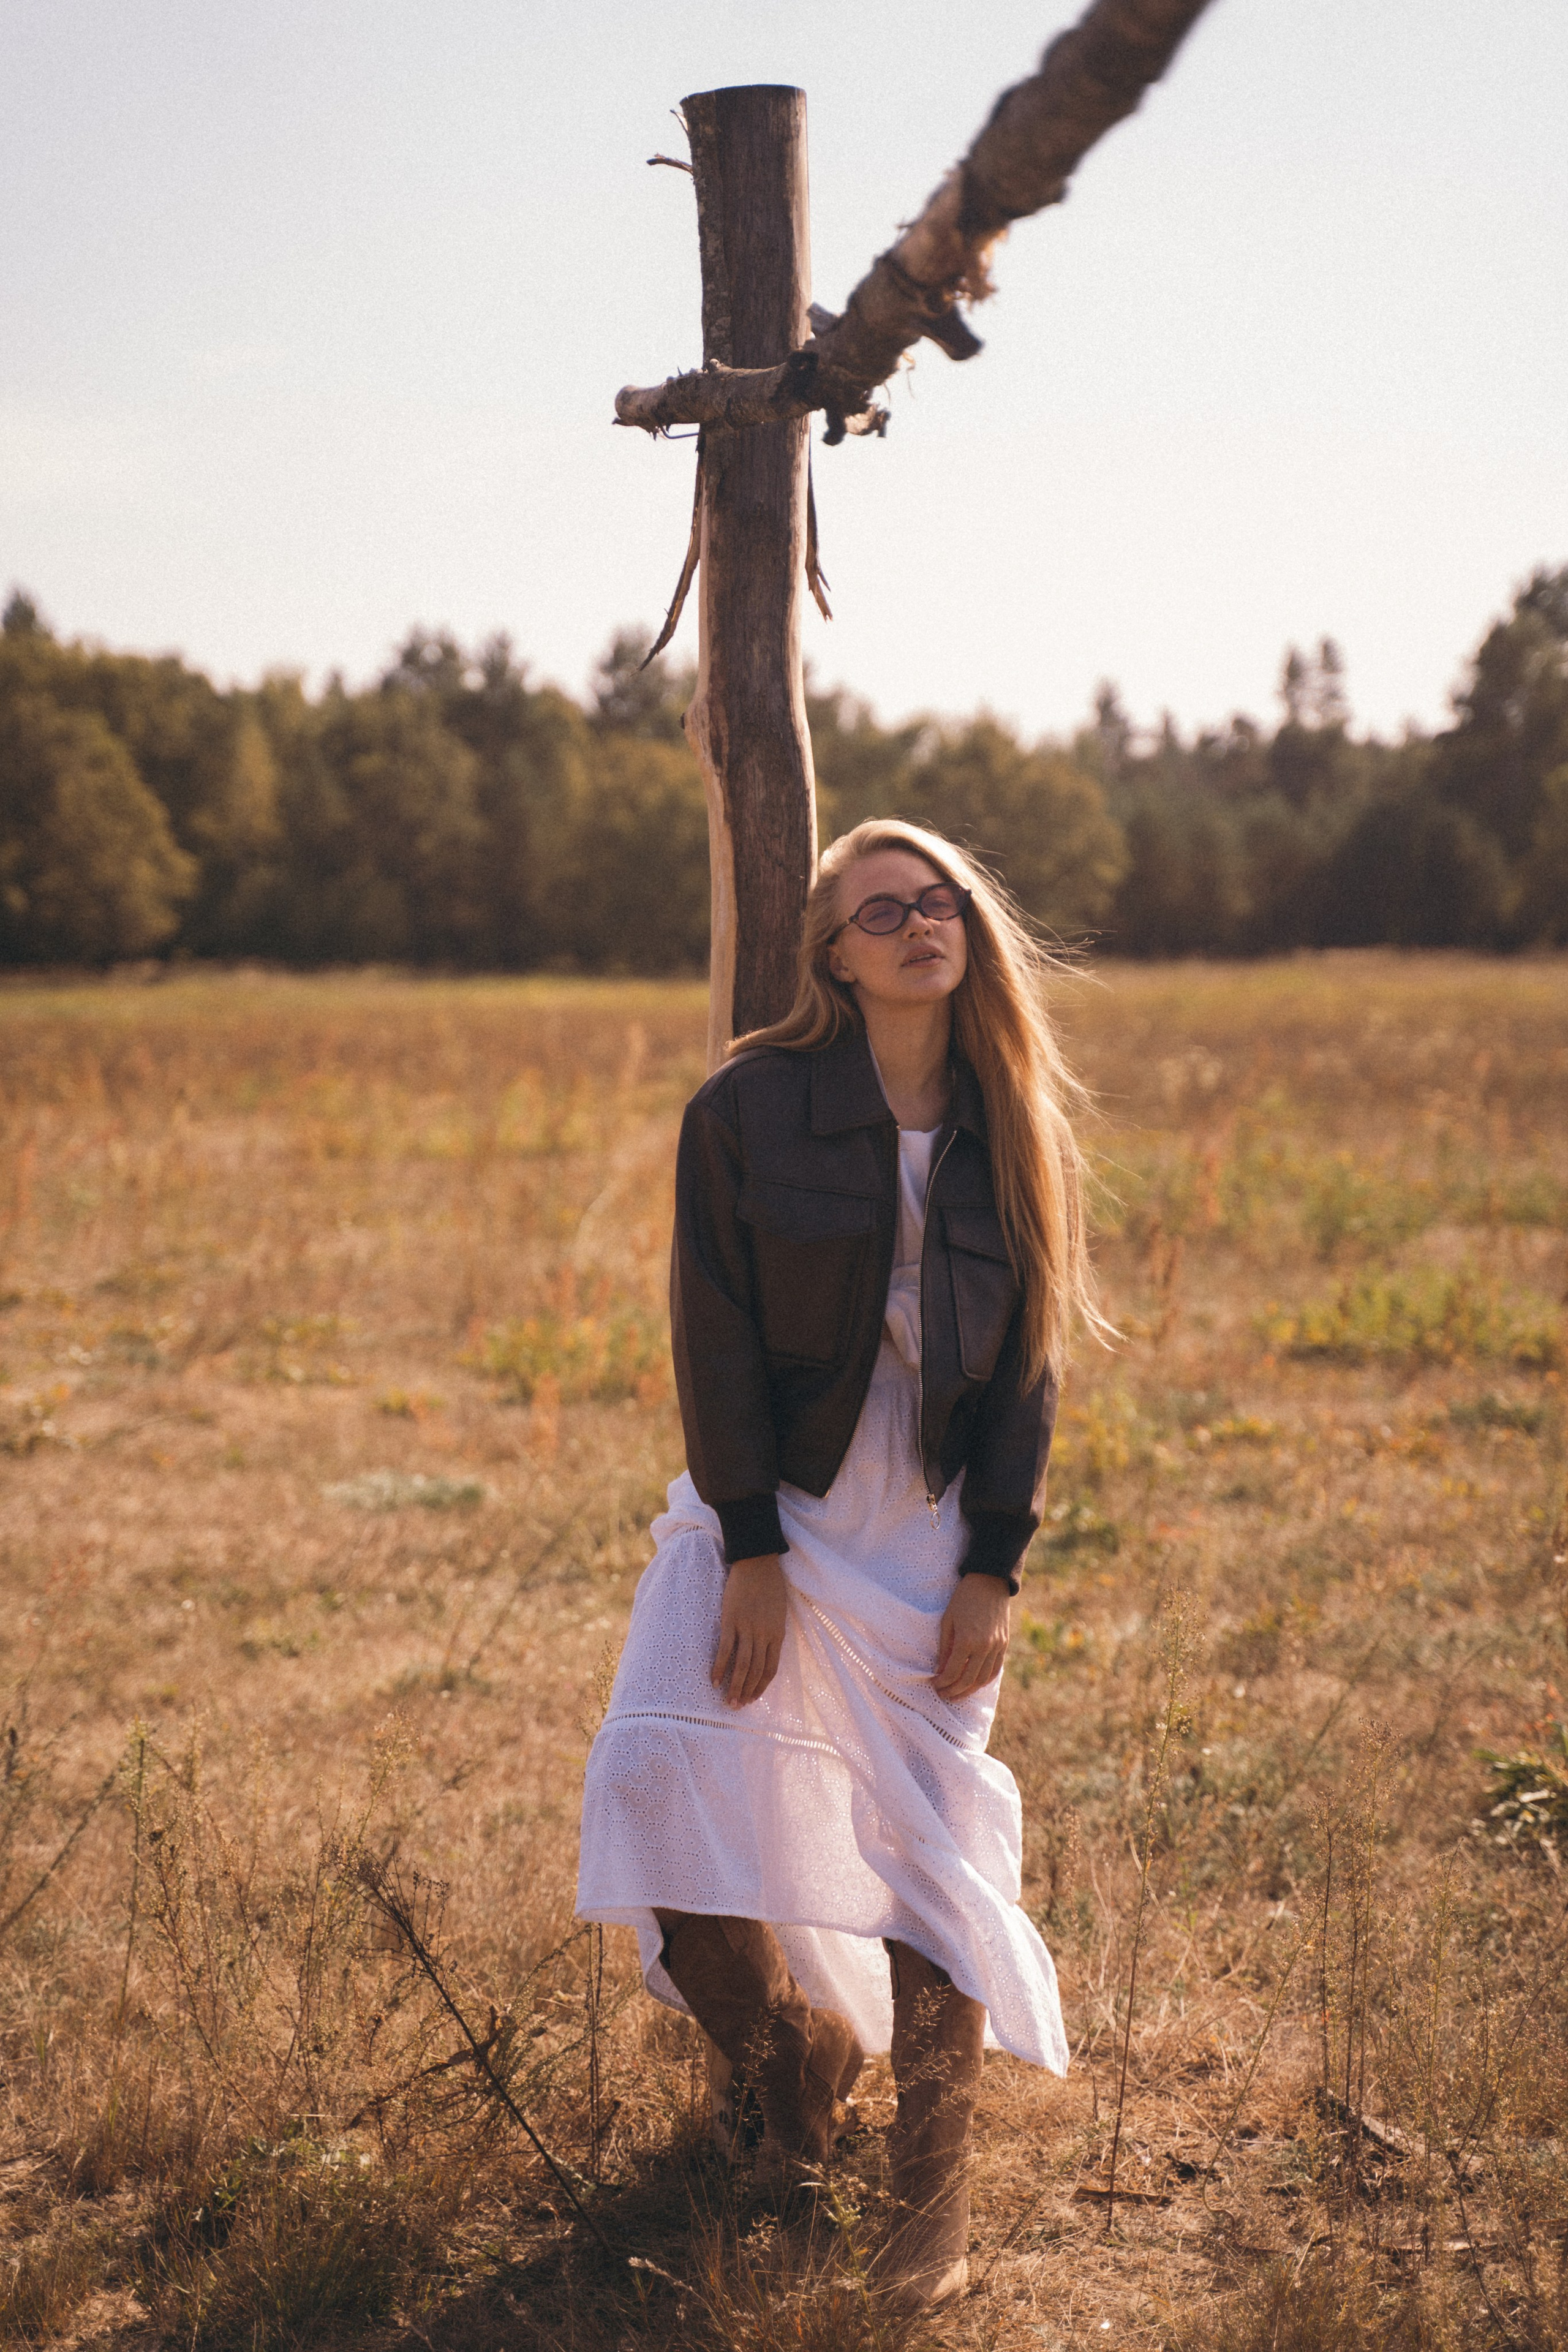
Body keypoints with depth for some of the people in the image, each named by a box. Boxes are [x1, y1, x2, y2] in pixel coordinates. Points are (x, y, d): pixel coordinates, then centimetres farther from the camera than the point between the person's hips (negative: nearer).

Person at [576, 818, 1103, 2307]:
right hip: (770, 1507, -1)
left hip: (932, 1533, 1)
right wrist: (750, 1552, -12)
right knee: (656, 1778, -13)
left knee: (934, 1844, -3)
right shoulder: (750, 1107, -7)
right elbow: (717, 1336, -8)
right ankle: (792, 2051, 17)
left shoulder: (1012, 1132, 1)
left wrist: (995, 1568, -5)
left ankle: (932, 2198, 12)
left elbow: (1030, 1361, 3)